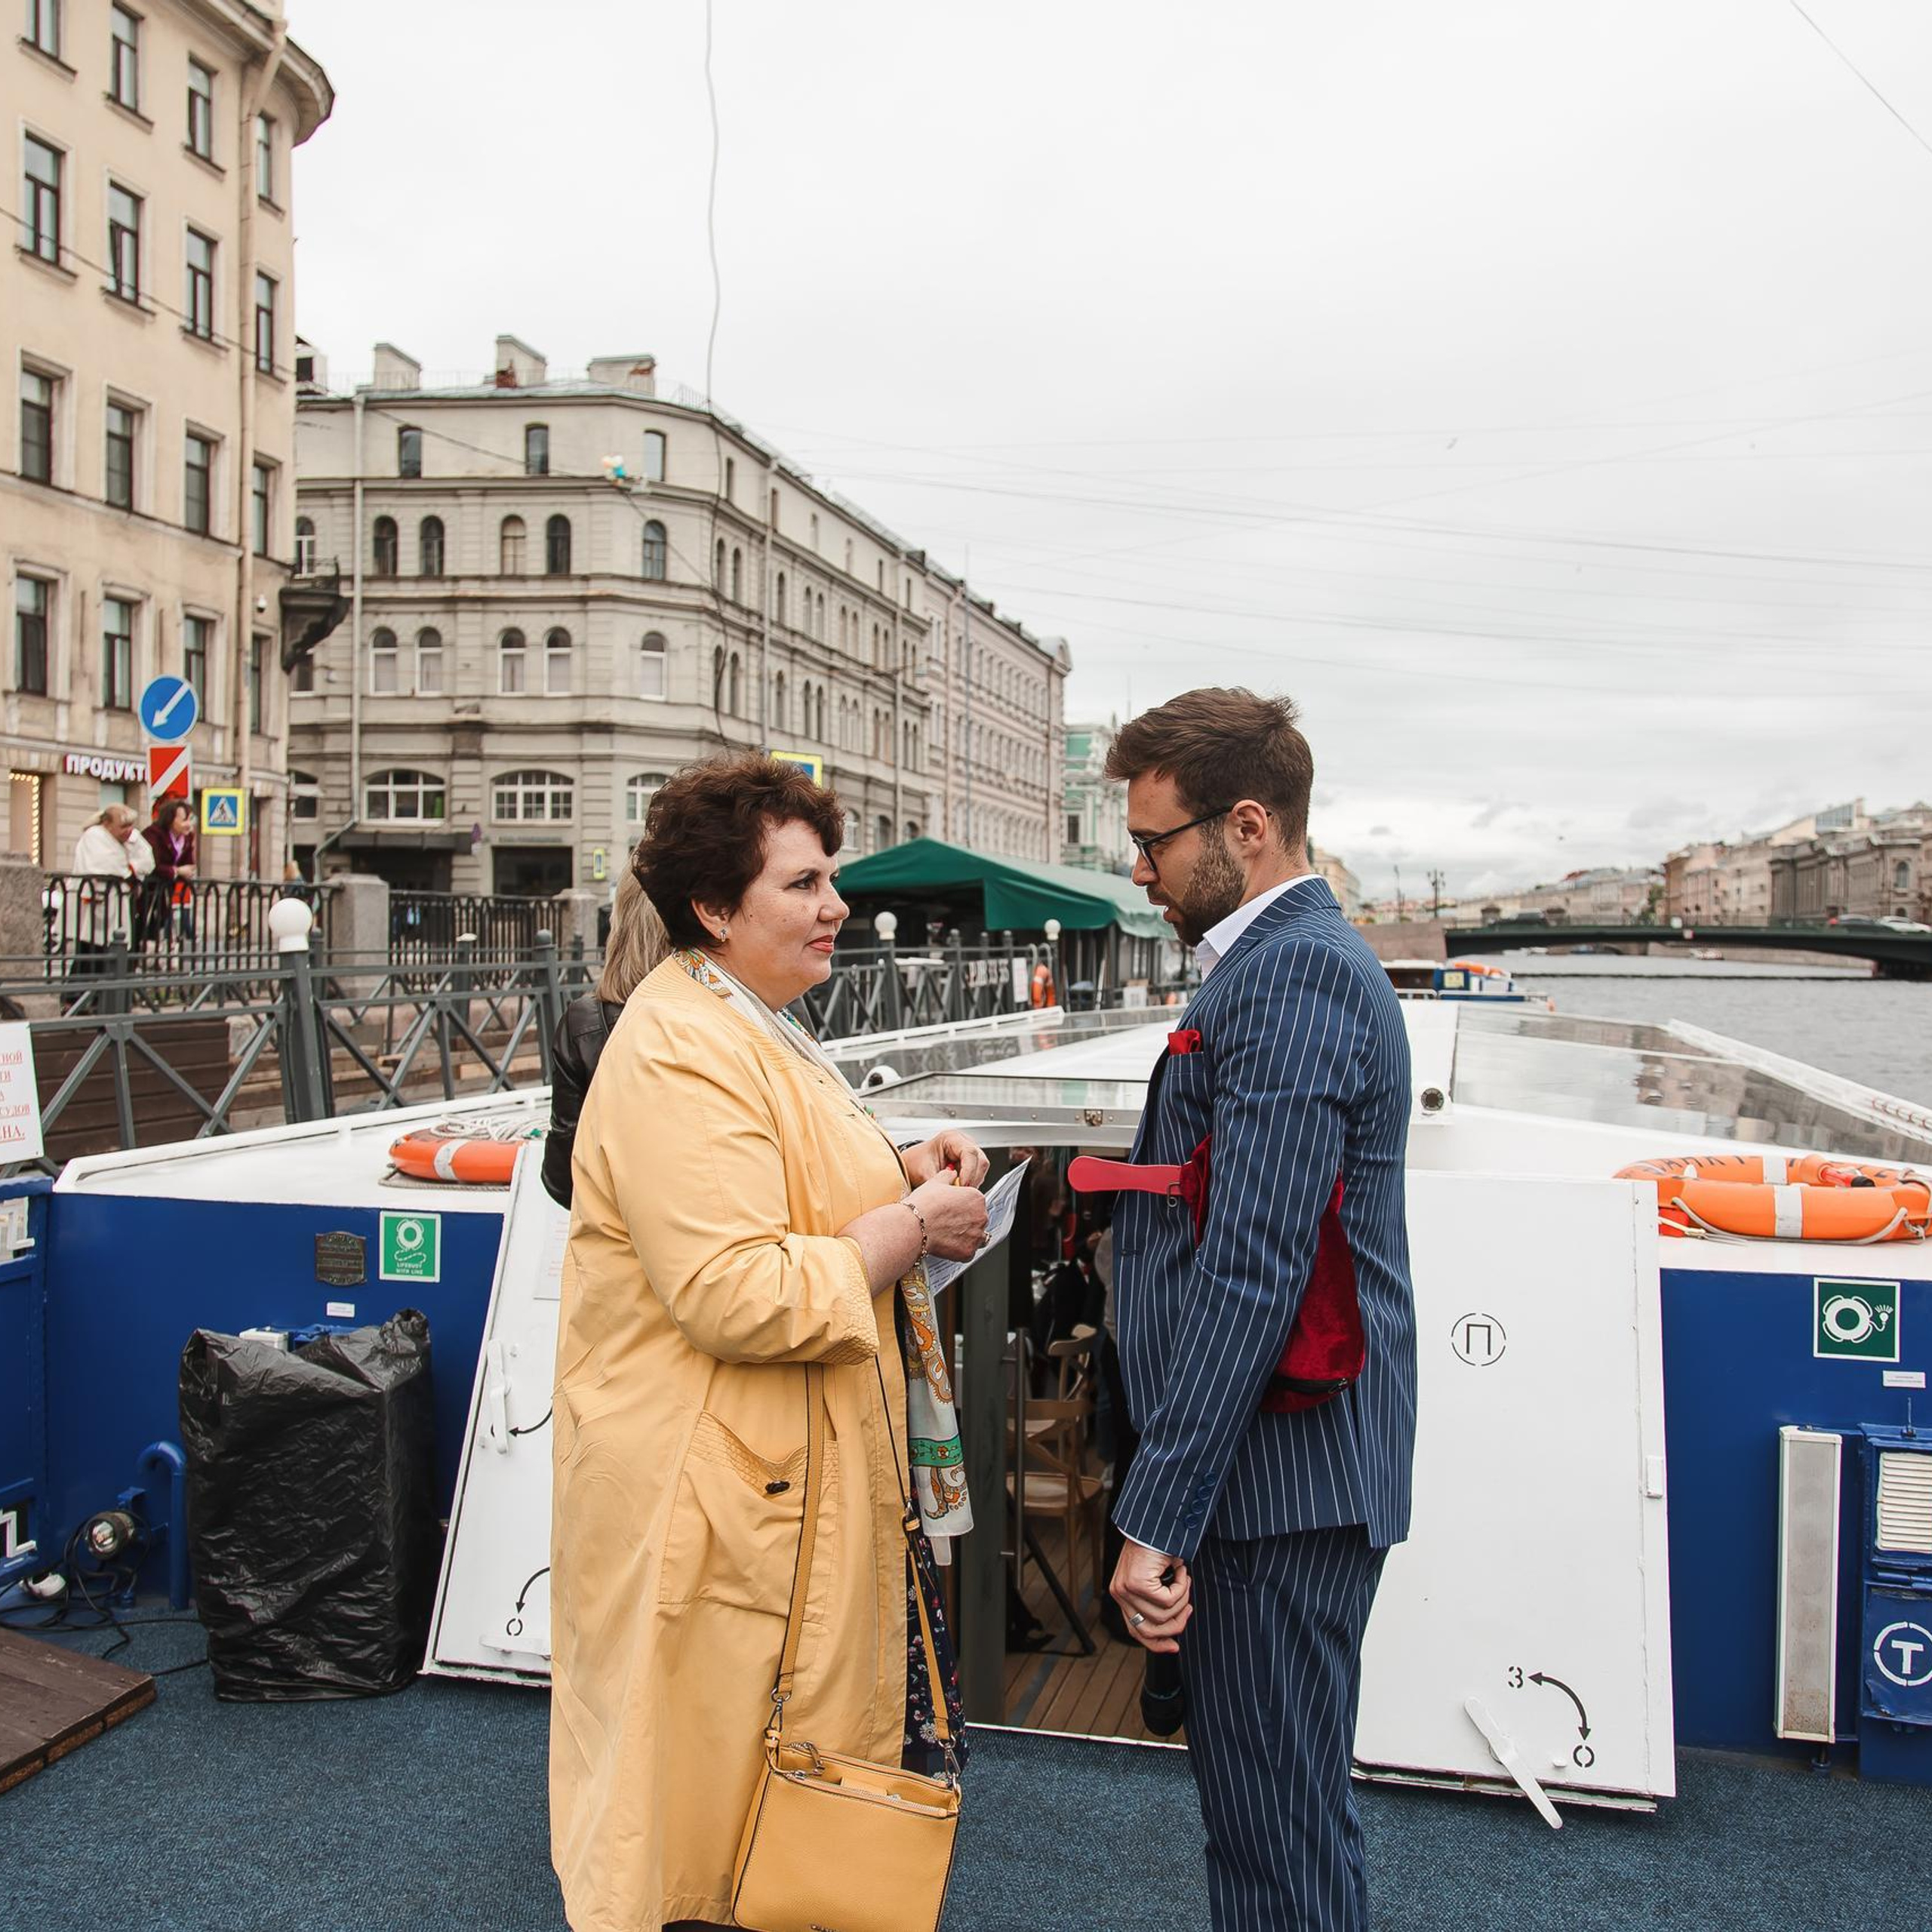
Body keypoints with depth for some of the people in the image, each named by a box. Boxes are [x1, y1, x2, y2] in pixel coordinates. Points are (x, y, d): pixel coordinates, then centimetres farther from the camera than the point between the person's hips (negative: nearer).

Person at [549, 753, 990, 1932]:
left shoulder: (756, 1029, 13)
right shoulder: (684, 1053, -21)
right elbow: (738, 1294, -28)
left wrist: (903, 1178, 7)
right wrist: (912, 1227, -18)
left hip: (792, 1474, 10)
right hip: (725, 1493, -10)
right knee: (726, 1779, 6)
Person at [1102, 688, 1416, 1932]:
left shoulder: (1294, 974, -18)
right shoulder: (1297, 956, 15)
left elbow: (1252, 1273, -24)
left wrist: (1157, 1520, -20)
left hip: (1278, 1485, -10)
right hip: (1282, 1470, 10)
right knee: (1272, 1810, 22)